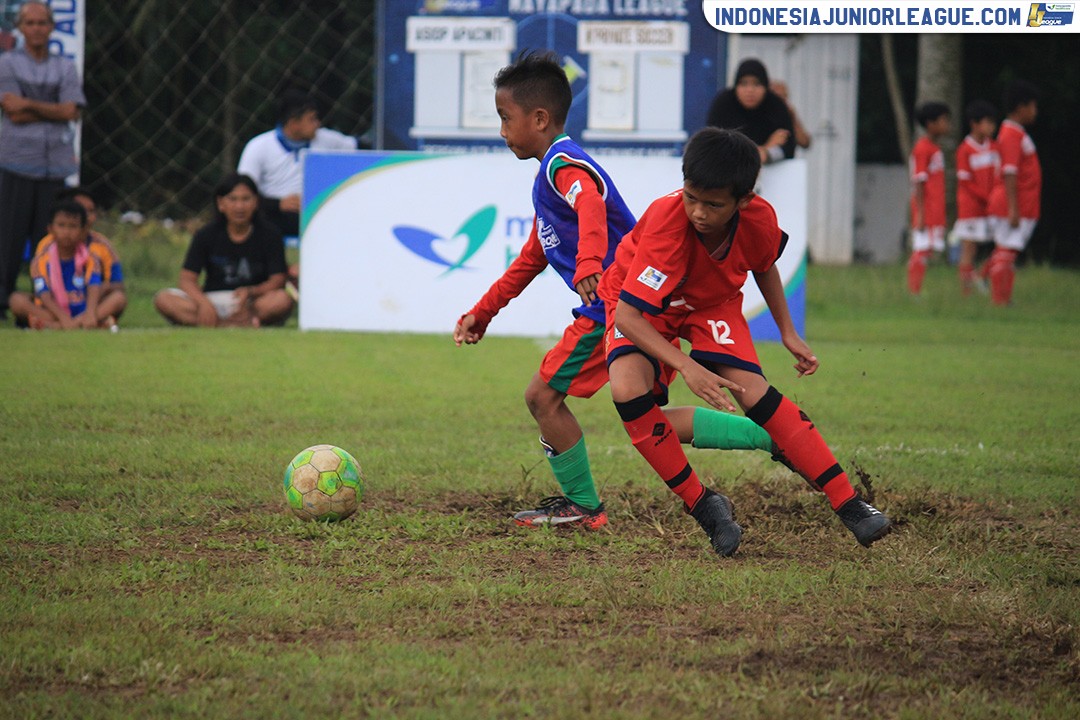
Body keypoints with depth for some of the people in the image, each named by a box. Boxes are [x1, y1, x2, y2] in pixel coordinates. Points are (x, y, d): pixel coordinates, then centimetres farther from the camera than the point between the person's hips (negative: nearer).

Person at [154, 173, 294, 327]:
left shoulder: (269, 234, 0)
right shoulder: (206, 235, 2)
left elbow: (277, 280, -7)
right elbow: (187, 279, -5)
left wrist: (251, 291, -28)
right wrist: (204, 303, -26)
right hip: (213, 300, 1)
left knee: (283, 300, -33)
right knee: (163, 299, -27)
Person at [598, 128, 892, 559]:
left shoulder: (759, 220, -25)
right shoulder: (667, 222, -39)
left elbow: (764, 265, 3)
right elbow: (627, 315, -39)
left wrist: (788, 333, 1)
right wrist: (686, 366, -47)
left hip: (712, 301, 2)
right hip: (640, 304, -2)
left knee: (753, 391, -19)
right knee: (627, 389, -29)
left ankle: (848, 504, -14)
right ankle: (702, 505, -13)